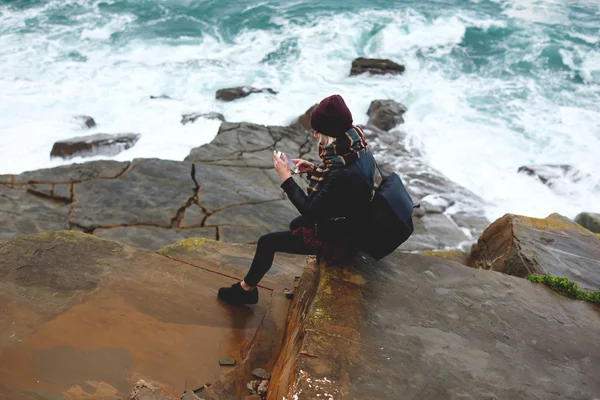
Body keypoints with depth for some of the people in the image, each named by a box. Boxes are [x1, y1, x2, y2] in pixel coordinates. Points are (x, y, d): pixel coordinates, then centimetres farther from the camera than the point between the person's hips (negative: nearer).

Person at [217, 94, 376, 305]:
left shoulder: (344, 174, -37)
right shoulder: (359, 151, -9)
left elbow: (310, 210, -27)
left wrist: (286, 177, -19)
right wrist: (314, 171, -3)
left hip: (335, 240, -9)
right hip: (347, 227, 9)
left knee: (267, 242, 2)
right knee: (296, 225, 32)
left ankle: (246, 290, 25)